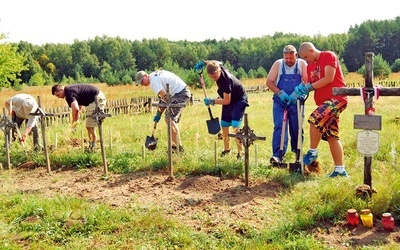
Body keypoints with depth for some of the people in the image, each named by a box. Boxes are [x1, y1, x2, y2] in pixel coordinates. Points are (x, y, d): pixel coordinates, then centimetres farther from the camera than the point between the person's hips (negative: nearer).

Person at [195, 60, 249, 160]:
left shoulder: (226, 80, -37)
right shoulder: (219, 66, -17)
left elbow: (226, 101, -32)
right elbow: (217, 62, 11)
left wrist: (212, 101, -26)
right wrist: (204, 62, -4)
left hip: (239, 100, -8)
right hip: (229, 98, 8)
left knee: (235, 125, -19)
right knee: (224, 125, 8)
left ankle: (240, 152, -11)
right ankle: (227, 149, 24)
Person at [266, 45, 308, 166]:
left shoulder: (302, 64, 0)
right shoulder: (278, 64, 0)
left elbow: (308, 82, -7)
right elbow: (269, 82, -1)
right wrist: (280, 93, -14)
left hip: (296, 101, 1)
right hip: (280, 101, 0)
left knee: (296, 128, 8)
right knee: (279, 126, -11)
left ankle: (297, 152, 26)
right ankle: (277, 155, -16)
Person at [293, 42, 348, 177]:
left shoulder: (329, 56, -6)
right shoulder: (310, 66, 16)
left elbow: (329, 78, -16)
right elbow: (310, 84, 13)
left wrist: (309, 87, -16)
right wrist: (301, 89, -8)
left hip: (337, 98, -8)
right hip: (324, 101, 9)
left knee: (314, 119, -26)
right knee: (332, 136, 5)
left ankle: (313, 152, -8)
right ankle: (340, 170, 9)